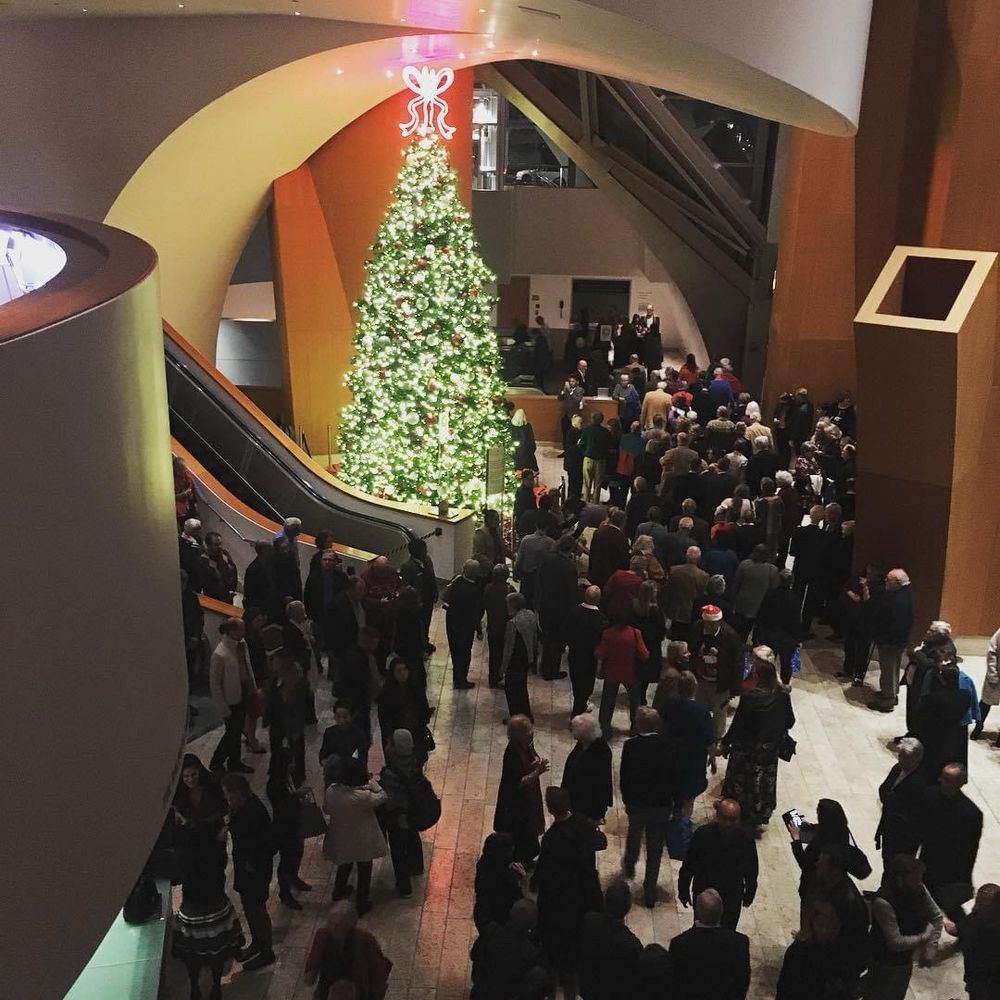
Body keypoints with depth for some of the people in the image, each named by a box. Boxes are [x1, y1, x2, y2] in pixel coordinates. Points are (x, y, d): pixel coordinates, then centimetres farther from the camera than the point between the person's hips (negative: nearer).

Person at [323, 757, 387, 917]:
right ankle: (361, 904, 34)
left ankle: (338, 892, 53)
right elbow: (382, 797, -16)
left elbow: (326, 809, -1)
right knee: (364, 870, 20)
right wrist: (372, 782, -5)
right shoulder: (363, 796, -34)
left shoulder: (331, 791, -20)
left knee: (344, 865, 32)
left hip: (340, 840, 4)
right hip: (362, 842, -4)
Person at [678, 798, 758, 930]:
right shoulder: (702, 834, -19)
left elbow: (751, 871, 0)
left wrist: (749, 894, 9)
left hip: (732, 899, 0)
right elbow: (688, 865, -7)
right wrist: (683, 891, 0)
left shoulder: (745, 839, -17)